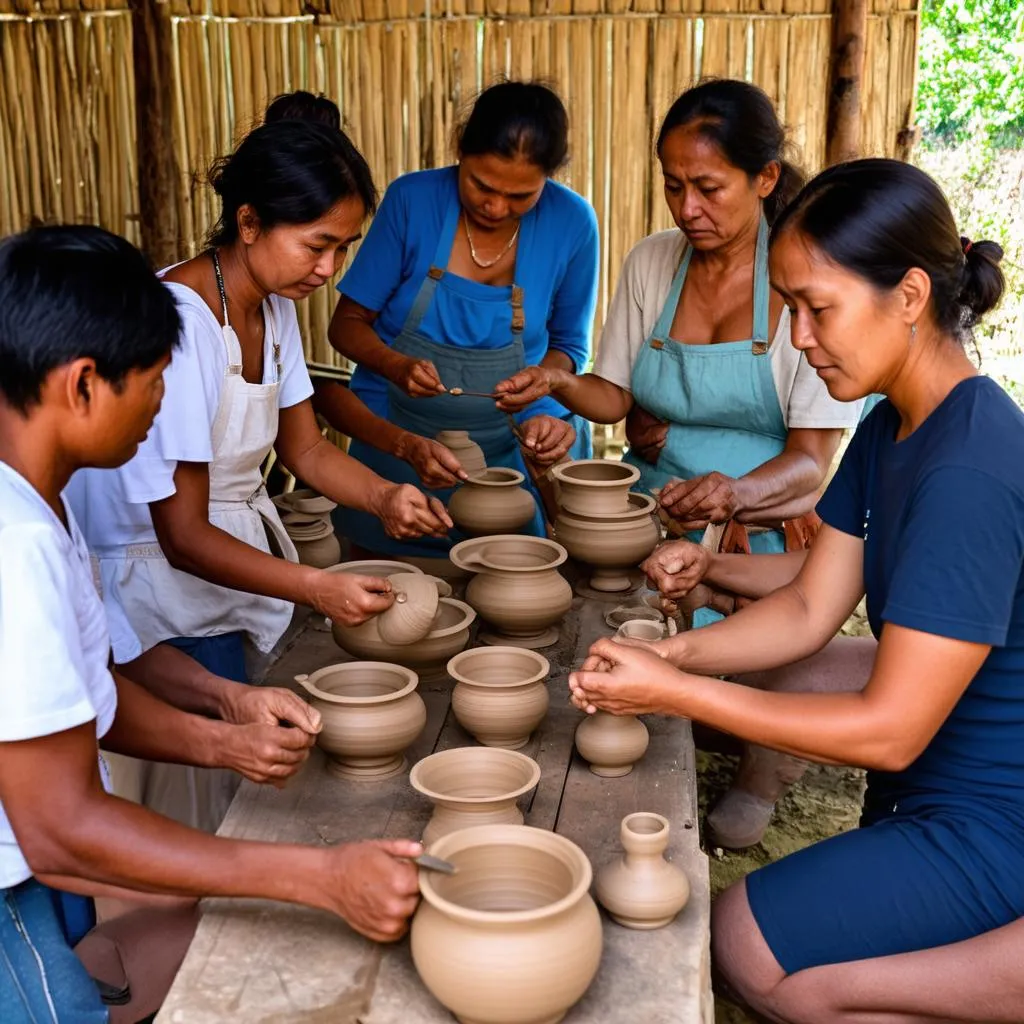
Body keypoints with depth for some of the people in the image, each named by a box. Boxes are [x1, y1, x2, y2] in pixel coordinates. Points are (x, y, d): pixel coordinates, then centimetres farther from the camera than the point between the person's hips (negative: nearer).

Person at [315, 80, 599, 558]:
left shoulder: (571, 224, -7)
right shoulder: (412, 200, -10)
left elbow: (567, 345, 6)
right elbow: (347, 324, -3)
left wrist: (542, 406, -13)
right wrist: (396, 366, -23)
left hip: (505, 449, 1)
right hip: (393, 441, 0)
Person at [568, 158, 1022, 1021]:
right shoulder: (890, 431, 2)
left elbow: (888, 731, -27)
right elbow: (809, 612, 3)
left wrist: (675, 693, -23)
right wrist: (671, 655, -13)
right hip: (936, 783, 9)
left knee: (749, 949, -6)